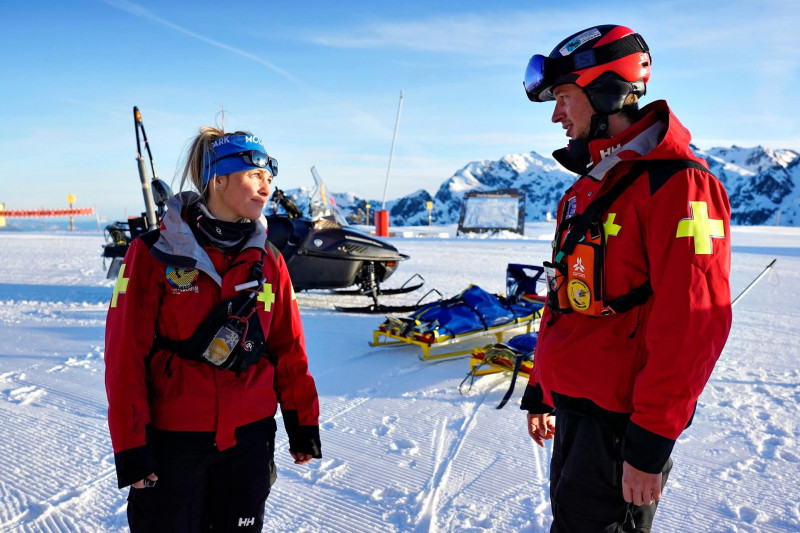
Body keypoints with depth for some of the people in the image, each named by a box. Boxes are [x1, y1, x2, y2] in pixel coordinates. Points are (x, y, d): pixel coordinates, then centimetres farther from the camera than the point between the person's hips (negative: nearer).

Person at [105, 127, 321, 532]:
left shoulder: (268, 260, 2)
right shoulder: (155, 253, -8)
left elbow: (288, 347, 5)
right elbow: (125, 353, -8)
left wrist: (303, 422, 6)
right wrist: (130, 444, -9)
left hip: (249, 437, 3)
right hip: (172, 438, -3)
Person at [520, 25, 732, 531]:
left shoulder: (678, 183, -15)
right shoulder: (587, 187, 13)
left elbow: (693, 324, -22)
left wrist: (649, 445, -22)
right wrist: (540, 392, 18)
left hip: (620, 422, -8)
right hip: (572, 408, 9)